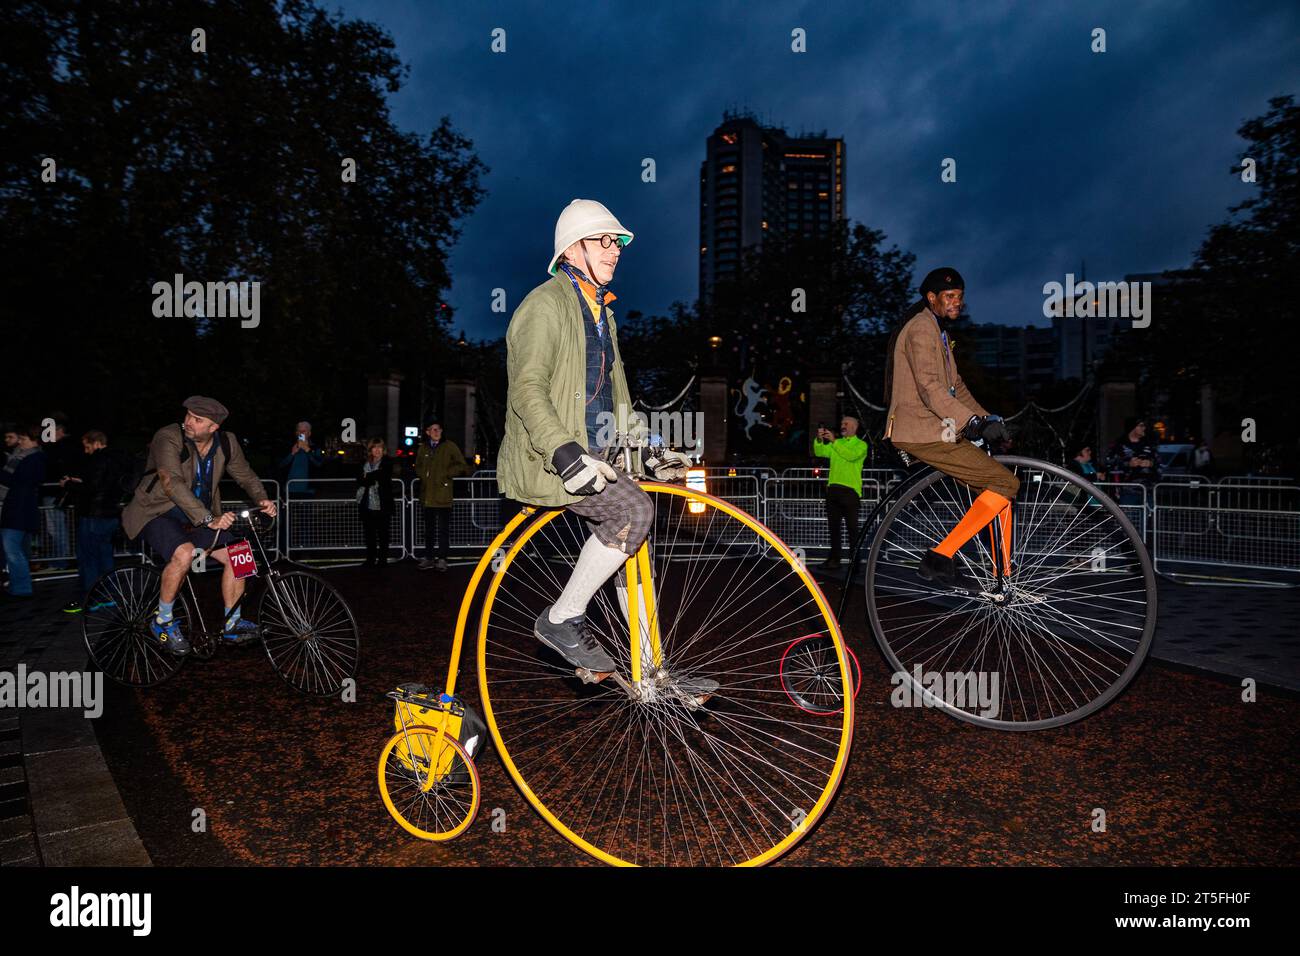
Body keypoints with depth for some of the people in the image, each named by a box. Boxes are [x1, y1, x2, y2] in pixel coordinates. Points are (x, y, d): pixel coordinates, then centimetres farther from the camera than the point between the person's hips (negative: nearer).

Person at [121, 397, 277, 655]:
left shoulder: (227, 443, -6)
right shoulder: (168, 438, -23)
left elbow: (246, 475, 9)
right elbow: (173, 484, -34)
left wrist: (262, 499, -12)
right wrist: (209, 520, -43)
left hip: (200, 517, 6)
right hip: (157, 513, -6)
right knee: (184, 553, -32)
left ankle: (232, 624, 10)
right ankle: (162, 621, -11)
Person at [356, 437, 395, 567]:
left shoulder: (387, 462, 2)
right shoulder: (364, 463, 14)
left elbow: (382, 476, -13)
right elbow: (359, 480, 4)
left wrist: (368, 477, -3)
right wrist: (373, 479, -11)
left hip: (382, 504, -4)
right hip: (367, 504, 4)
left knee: (382, 533, 1)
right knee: (369, 533, 8)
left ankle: (382, 559, 7)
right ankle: (370, 559, 15)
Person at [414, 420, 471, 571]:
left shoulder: (449, 446, 0)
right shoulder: (423, 448, 12)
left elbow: (461, 465, 0)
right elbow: (418, 466, 23)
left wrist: (446, 473, -7)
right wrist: (424, 475, 4)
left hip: (443, 495, -4)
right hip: (427, 495, 4)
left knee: (443, 529, -3)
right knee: (429, 528, 12)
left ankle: (442, 559, 3)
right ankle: (428, 558, 20)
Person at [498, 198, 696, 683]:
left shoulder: (601, 311, 22)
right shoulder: (546, 304, -9)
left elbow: (614, 392, 28)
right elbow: (527, 389, -22)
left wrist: (648, 445, 19)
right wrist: (564, 450, -34)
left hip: (592, 454, 9)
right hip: (548, 458, -9)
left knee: (633, 545, 3)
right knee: (634, 511, -27)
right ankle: (562, 619, -12)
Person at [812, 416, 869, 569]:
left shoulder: (861, 445, 4)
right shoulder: (836, 444, 20)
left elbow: (851, 455, -16)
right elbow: (819, 452, 6)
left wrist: (834, 441, -20)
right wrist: (819, 440, -13)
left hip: (850, 489, -5)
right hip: (833, 488, 5)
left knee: (852, 527, -4)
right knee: (834, 526, 7)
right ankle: (834, 559, 11)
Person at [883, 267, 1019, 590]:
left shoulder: (938, 331, 24)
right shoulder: (921, 328, -10)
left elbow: (956, 387, 24)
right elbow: (930, 388, -22)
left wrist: (989, 419, 12)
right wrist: (975, 422, -27)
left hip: (931, 429, 10)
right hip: (924, 433, -10)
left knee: (999, 481, 11)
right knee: (1006, 483, -13)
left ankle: (1004, 577, 13)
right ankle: (939, 558, -17)